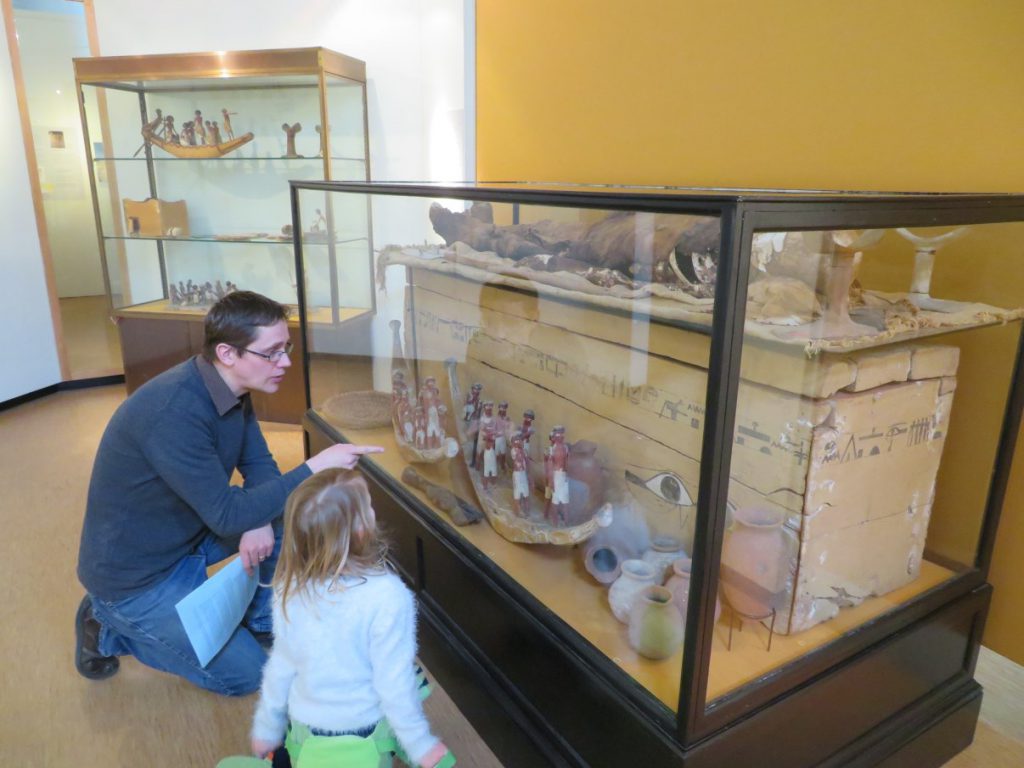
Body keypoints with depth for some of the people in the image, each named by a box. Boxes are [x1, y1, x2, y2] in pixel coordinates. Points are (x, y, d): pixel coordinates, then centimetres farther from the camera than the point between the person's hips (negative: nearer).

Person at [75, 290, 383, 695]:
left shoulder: (230, 388, -7)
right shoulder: (174, 412, -34)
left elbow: (259, 465, 0)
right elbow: (228, 516, -31)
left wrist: (259, 519, -21)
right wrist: (315, 467, -32)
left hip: (185, 534, 8)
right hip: (134, 576, -8)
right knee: (245, 673, -2)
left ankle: (262, 625, 12)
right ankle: (110, 630, 11)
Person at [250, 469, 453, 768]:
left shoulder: (290, 587, -14)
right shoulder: (387, 596, -28)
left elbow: (281, 666, -3)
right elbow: (395, 683, -20)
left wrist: (267, 728, 13)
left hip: (304, 729, 3)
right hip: (362, 738, -3)